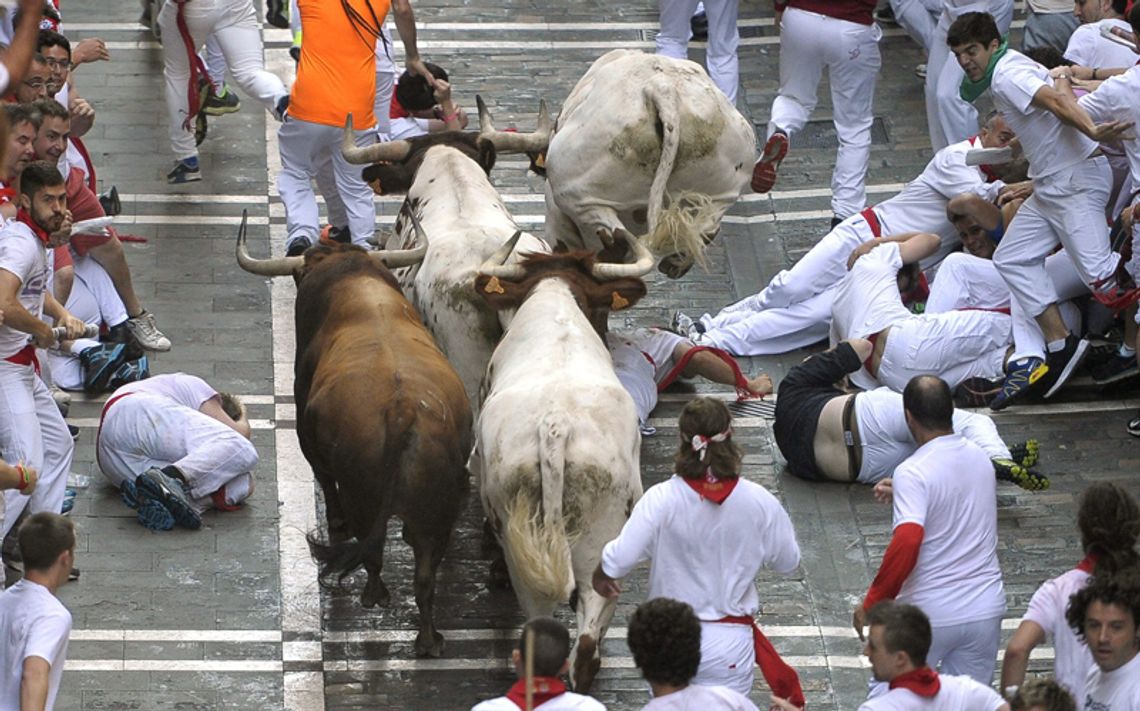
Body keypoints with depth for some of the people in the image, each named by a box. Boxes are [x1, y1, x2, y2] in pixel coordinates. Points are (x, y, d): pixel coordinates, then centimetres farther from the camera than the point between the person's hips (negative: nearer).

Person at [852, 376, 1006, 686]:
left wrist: (872, 603, -21)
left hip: (930, 613, -5)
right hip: (985, 608, 5)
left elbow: (907, 542, -29)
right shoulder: (979, 458, 5)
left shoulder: (913, 472, -17)